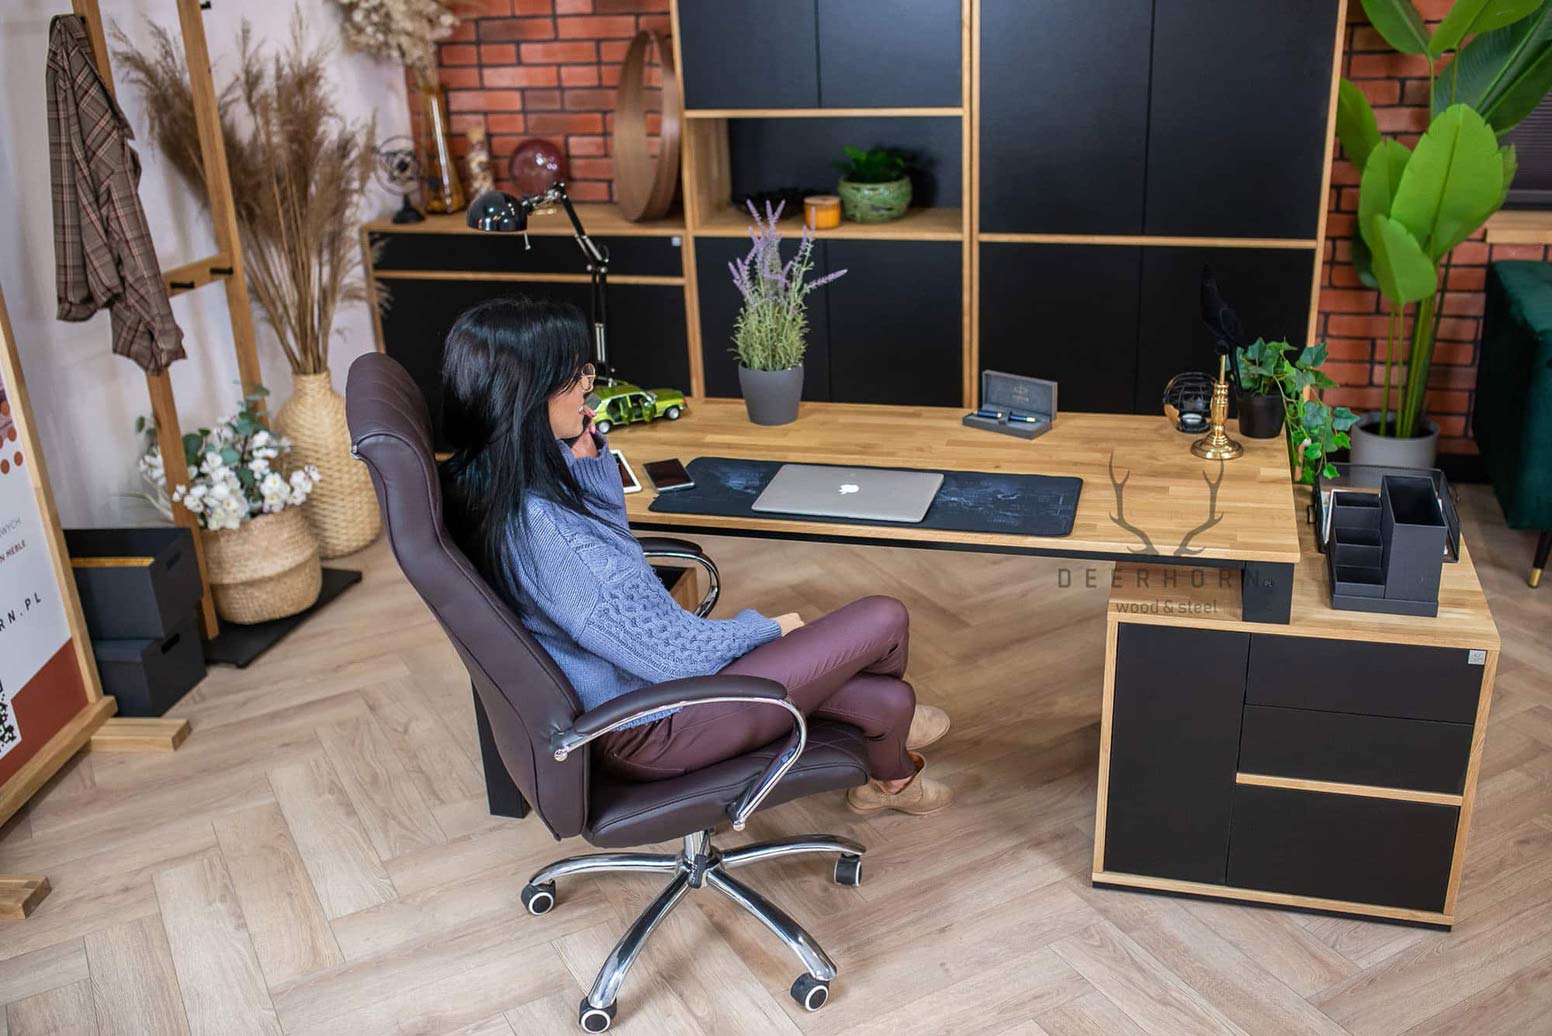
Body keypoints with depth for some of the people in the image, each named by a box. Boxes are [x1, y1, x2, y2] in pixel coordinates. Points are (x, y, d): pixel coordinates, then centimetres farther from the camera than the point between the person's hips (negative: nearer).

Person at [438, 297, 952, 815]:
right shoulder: (536, 524, -34)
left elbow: (609, 527, 18)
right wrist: (767, 627, -8)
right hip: (652, 727, -9)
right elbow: (668, 655, -27)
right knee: (883, 619, 0)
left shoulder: (485, 482, -3)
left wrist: (588, 451, -1)